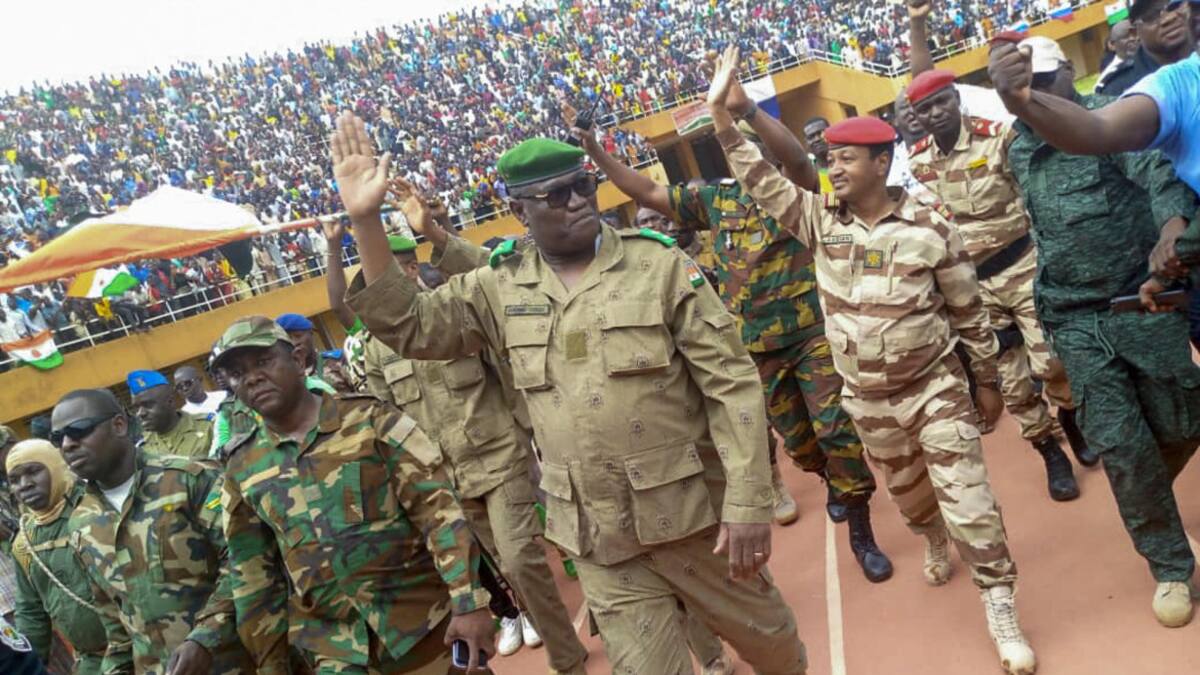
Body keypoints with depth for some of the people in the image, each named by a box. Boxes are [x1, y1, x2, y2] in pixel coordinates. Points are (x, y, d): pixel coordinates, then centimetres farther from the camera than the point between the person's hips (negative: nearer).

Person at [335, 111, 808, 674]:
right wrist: (364, 221, -10)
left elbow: (731, 383, -10)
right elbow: (410, 327, 2)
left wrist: (747, 502, -15)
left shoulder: (660, 265, -8)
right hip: (597, 535, 2)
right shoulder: (501, 288, 1)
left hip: (689, 511, -1)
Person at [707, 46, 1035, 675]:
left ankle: (1001, 612, 12)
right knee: (906, 489, 23)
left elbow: (969, 312, -4)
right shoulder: (819, 218, -6)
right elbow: (762, 181, -10)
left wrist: (988, 382, 4)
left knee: (968, 497, -3)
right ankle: (935, 543, 54)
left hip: (936, 385, -3)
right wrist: (720, 113, -20)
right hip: (868, 398, 3)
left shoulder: (929, 229, -13)